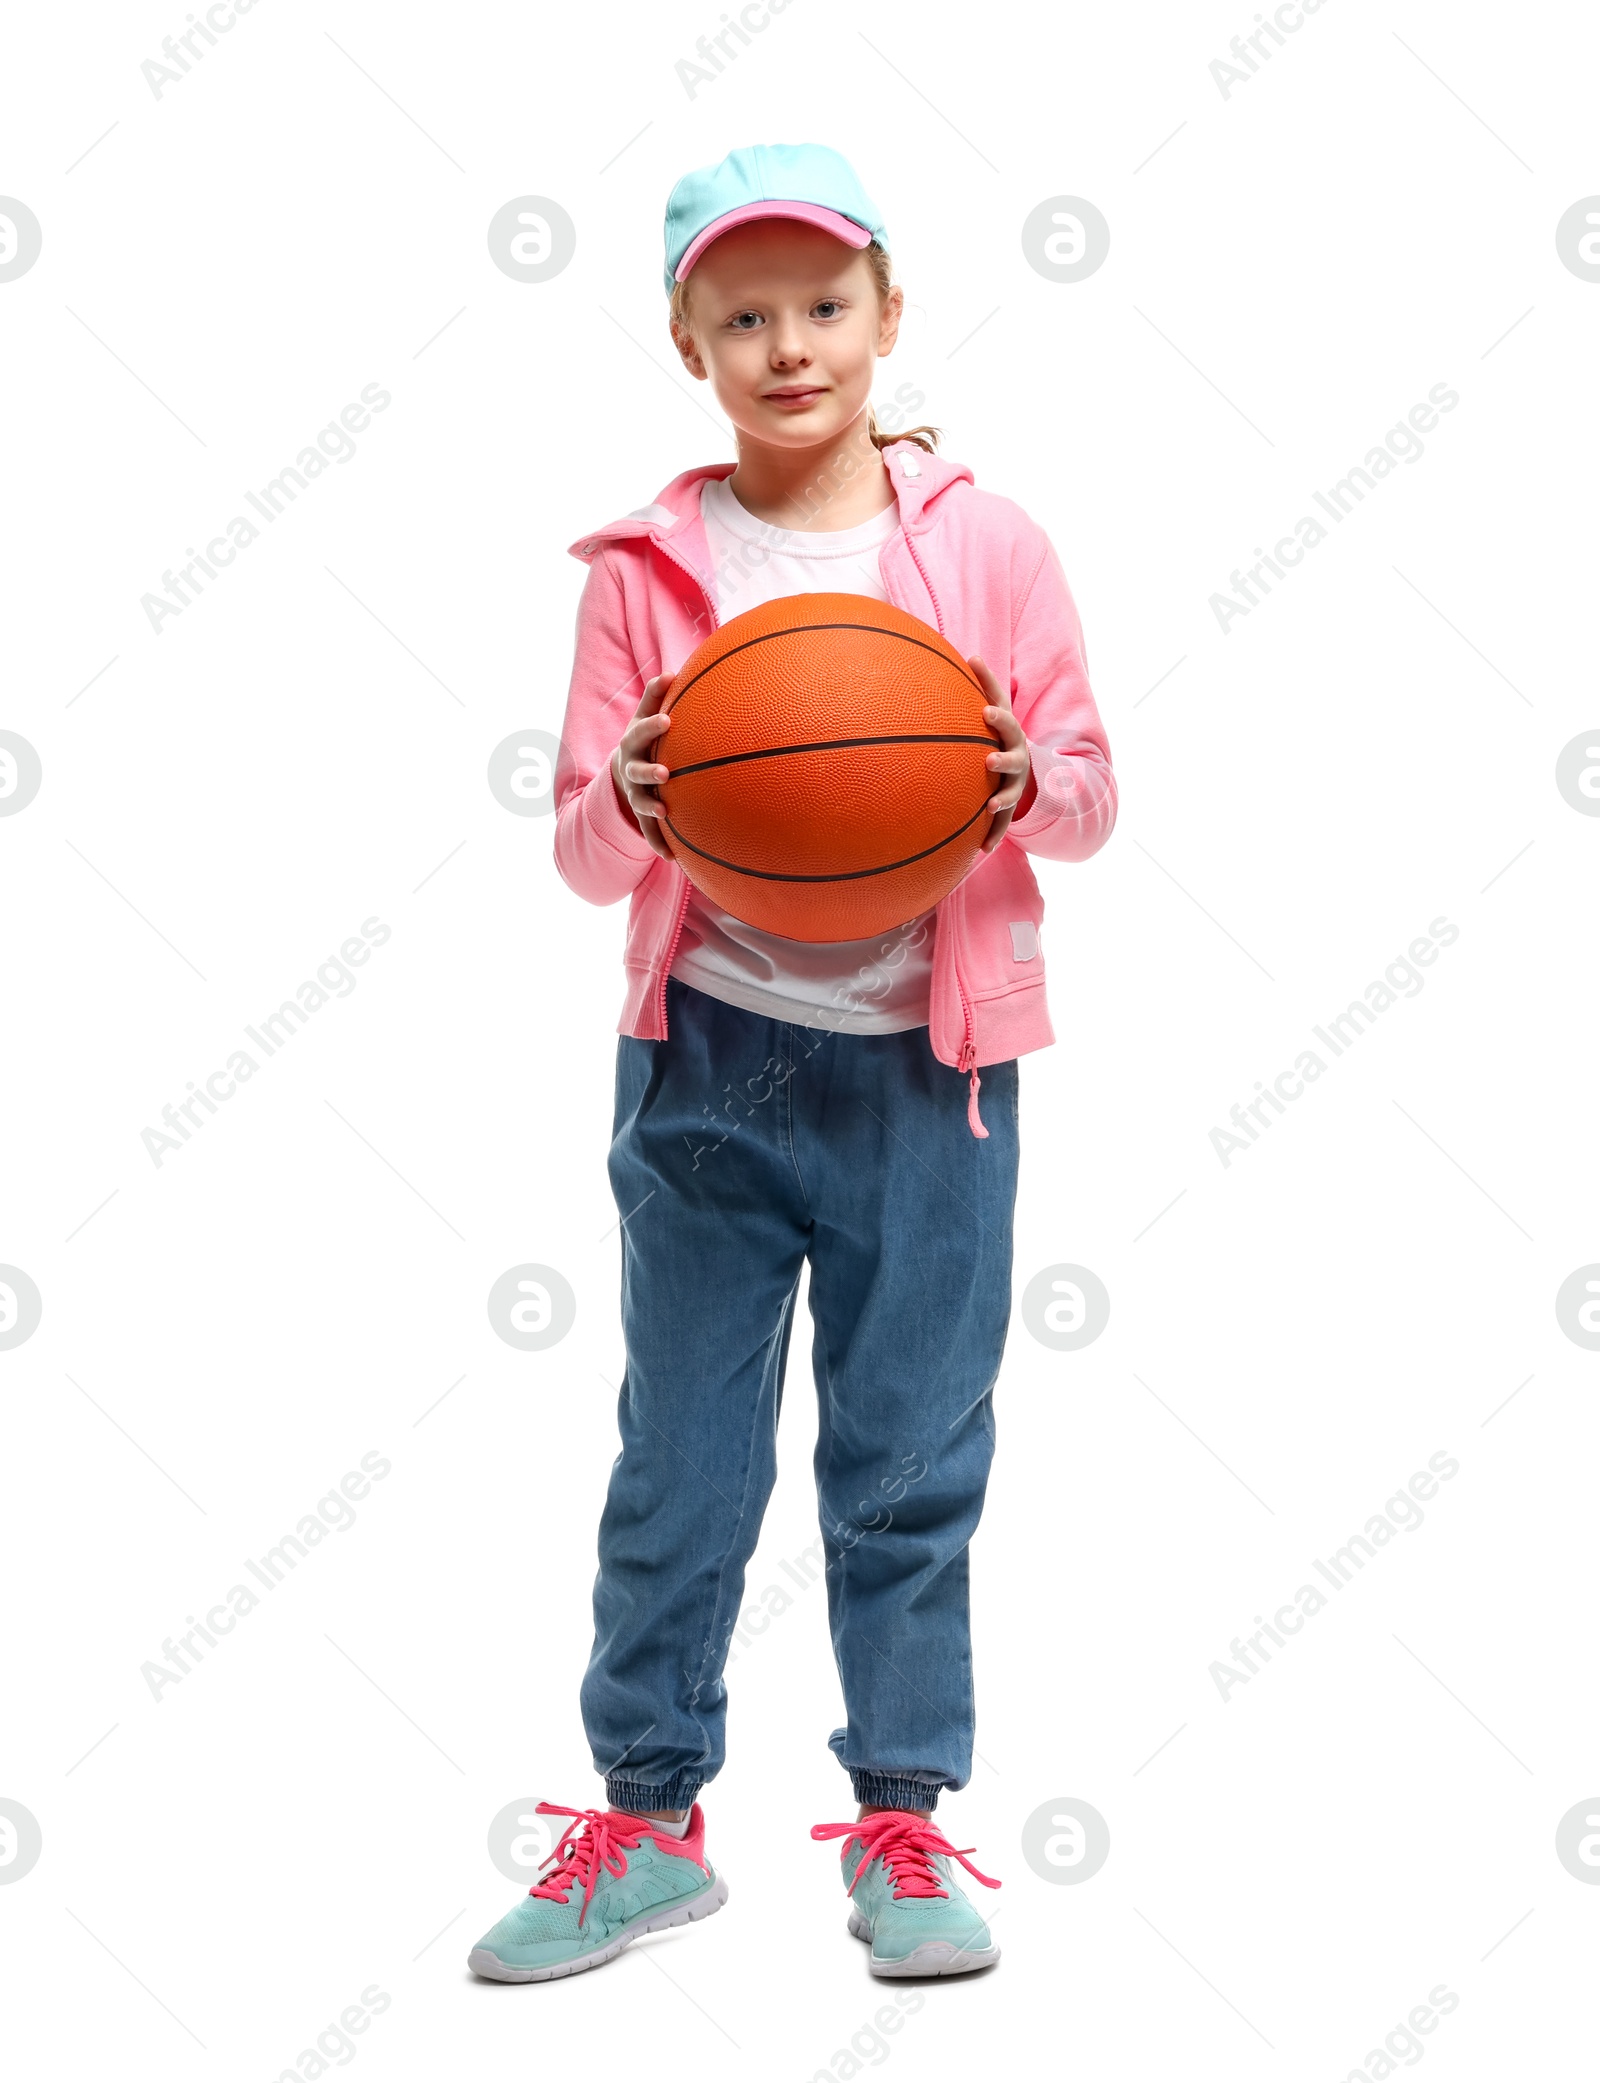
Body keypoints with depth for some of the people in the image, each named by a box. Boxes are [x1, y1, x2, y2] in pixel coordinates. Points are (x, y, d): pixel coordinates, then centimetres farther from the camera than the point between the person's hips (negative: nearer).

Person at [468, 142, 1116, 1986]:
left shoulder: (989, 545, 2)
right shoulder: (646, 569, 2)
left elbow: (1092, 793, 6)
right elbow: (582, 849, 2)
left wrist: (1026, 783, -16)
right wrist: (633, 807, -19)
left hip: (927, 1067, 0)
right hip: (711, 1065, 1)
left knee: (911, 1459, 7)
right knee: (678, 1455, 8)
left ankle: (900, 1818, 22)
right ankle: (648, 1816, 23)